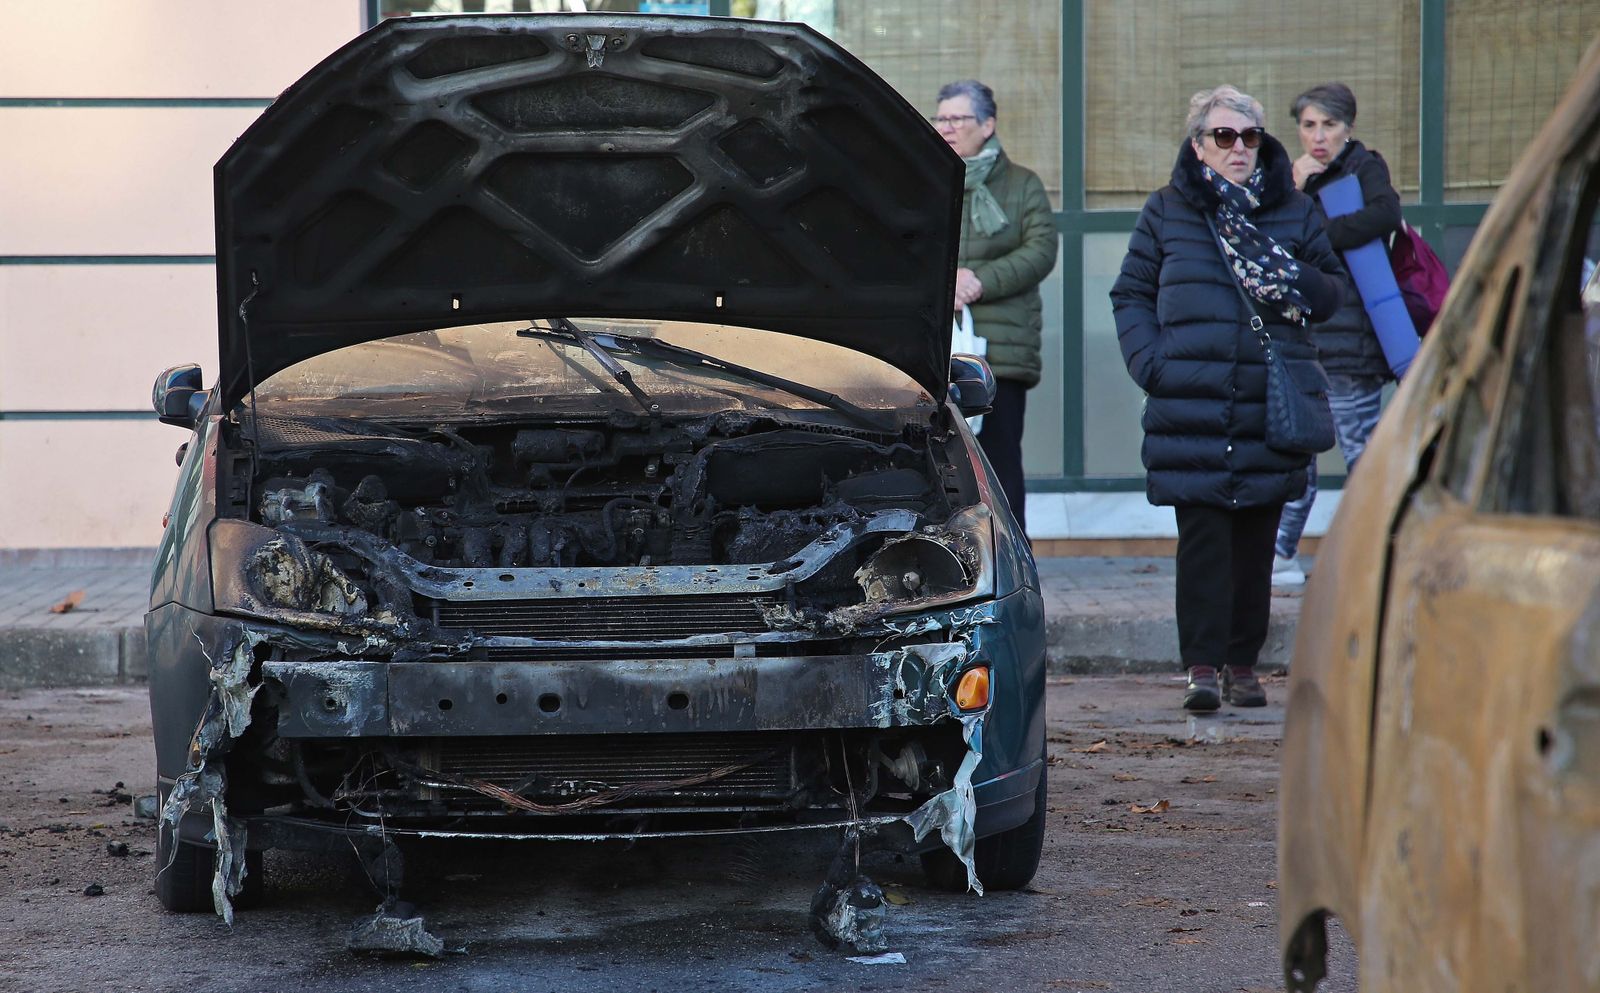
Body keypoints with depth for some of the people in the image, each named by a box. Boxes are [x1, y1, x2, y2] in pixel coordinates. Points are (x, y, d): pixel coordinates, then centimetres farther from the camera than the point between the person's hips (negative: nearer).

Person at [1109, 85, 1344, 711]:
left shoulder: (1294, 212, 10)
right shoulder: (1167, 212, 8)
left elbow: (1331, 289, 15)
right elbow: (1130, 294, 13)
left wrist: (1296, 283, -8)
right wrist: (1149, 361, -3)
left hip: (1270, 412, 2)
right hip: (1189, 413, -2)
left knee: (1255, 543, 6)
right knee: (1201, 539, -9)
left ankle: (1243, 664, 14)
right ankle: (1202, 665, -8)